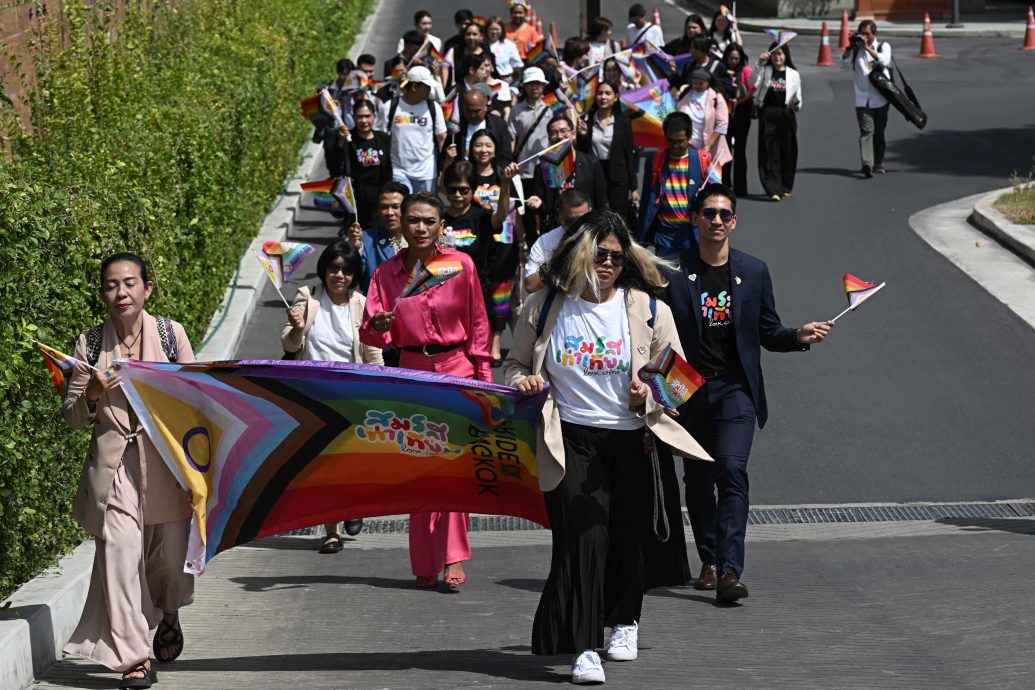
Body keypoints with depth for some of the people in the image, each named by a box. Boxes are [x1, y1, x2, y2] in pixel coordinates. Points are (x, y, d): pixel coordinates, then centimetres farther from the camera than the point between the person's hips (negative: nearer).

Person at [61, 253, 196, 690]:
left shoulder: (171, 333, 3)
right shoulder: (90, 344, 4)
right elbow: (72, 418, 8)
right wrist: (91, 396, -12)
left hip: (166, 460, 1)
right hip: (114, 462, 0)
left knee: (171, 551, 6)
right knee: (119, 552, -12)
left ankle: (168, 615, 41)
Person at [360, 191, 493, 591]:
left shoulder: (461, 265, 0)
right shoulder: (387, 273, 3)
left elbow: (478, 324, 6)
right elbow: (371, 333, -1)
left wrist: (483, 376, 4)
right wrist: (379, 326, -24)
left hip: (456, 369, -2)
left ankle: (453, 559, -11)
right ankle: (424, 565, 9)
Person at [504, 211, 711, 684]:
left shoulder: (649, 309, 1)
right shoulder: (544, 308, 2)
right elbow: (515, 364, 14)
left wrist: (649, 395, -15)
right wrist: (523, 381, -8)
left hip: (633, 439, 1)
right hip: (571, 440, -1)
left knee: (630, 535, 12)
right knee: (582, 535, -14)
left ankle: (624, 621, 38)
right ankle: (584, 648, -13)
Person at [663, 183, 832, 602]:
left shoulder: (753, 271, 7)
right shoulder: (674, 272, 0)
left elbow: (768, 333, 12)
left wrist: (799, 336, -8)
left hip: (735, 388, -1)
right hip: (689, 391, 1)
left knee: (732, 469, -17)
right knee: (698, 480, 9)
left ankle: (730, 571, -23)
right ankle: (709, 562, 27)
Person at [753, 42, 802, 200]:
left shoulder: (793, 74, 9)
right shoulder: (765, 71, 9)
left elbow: (797, 98, 10)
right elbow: (754, 84, -6)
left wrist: (796, 105, -12)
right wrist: (759, 64, -13)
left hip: (786, 115, 1)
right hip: (767, 114, -1)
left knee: (787, 151, 6)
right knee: (769, 152, -6)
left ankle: (785, 187, 21)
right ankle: (773, 189, -9)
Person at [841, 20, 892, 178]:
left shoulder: (883, 46, 6)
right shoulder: (856, 49, 11)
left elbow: (884, 61, -13)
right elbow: (844, 63, -1)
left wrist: (867, 47, -17)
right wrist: (850, 46, -8)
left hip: (880, 98, 1)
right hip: (862, 98, -1)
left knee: (879, 132, 10)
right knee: (866, 131, -14)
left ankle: (878, 164, 23)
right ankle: (867, 164, -26)